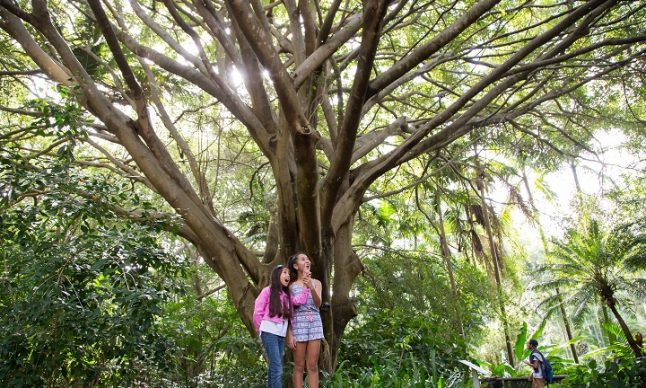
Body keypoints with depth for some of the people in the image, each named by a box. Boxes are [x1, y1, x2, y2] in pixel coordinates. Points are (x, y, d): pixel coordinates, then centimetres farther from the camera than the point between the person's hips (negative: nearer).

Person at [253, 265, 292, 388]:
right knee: (277, 368, -11)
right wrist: (260, 329, 5)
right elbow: (257, 312, -4)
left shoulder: (286, 295, 11)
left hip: (281, 334, 6)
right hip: (269, 332, -6)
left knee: (274, 367, 11)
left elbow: (288, 316, 11)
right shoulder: (268, 291, -5)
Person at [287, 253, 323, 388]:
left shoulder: (316, 283, 8)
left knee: (313, 366, 2)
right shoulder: (292, 286, 4)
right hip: (298, 324, -1)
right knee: (299, 367, 2)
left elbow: (318, 304, -6)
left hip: (315, 323, 2)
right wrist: (290, 334, -5)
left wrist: (311, 288, -23)